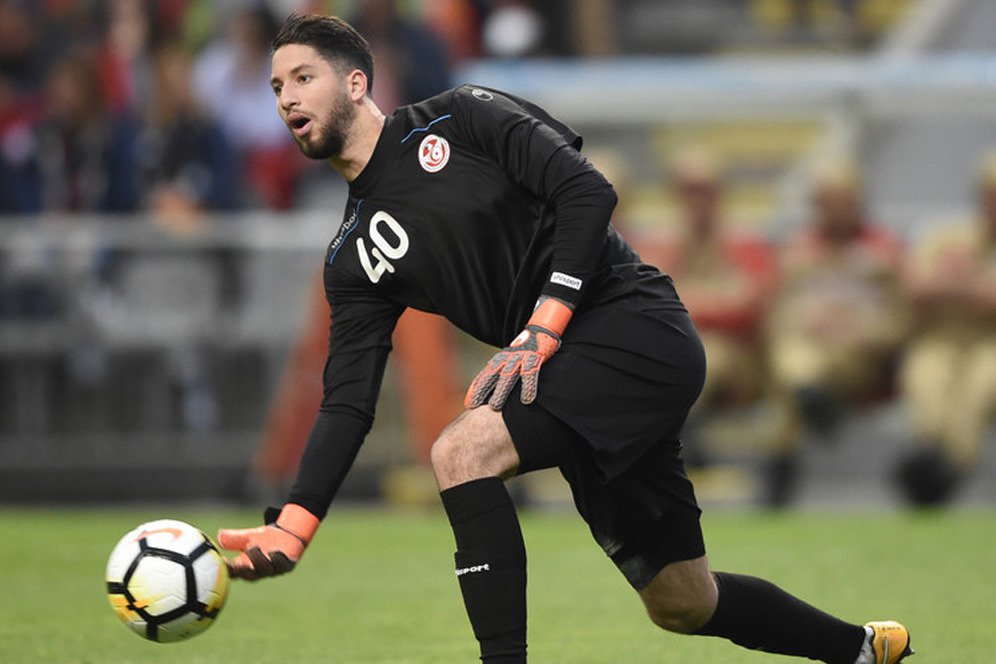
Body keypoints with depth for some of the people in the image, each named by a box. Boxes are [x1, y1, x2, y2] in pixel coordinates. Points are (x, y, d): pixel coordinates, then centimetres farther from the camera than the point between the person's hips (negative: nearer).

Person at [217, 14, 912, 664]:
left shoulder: (457, 119, -3)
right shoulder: (353, 259, 12)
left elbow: (588, 192, -10)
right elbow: (349, 400, 3)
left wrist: (542, 328, -18)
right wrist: (292, 524, -11)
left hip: (637, 328, -7)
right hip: (567, 370, 7)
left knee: (462, 450, -25)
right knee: (683, 605, 12)